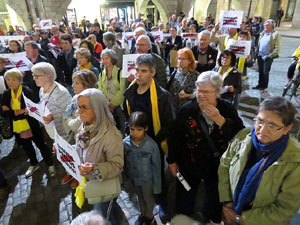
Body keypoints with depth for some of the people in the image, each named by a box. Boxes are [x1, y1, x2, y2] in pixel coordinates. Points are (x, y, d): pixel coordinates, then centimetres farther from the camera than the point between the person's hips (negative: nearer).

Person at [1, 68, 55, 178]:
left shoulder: (27, 91, -17)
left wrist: (12, 112, -21)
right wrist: (21, 111, -23)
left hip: (31, 126, -5)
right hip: (17, 128, 6)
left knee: (41, 145, 10)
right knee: (26, 147, 23)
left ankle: (50, 165, 30)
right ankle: (34, 164, 47)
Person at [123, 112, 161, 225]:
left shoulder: (152, 145, -30)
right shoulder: (125, 143, -22)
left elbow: (156, 167, -17)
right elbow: (124, 162, -5)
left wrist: (157, 185, -9)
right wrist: (125, 177, 7)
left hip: (147, 179, -3)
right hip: (133, 178, 3)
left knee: (148, 199, 25)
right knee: (140, 197, 30)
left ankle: (149, 216, 56)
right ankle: (142, 213, 60)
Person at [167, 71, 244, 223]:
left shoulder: (227, 109, -14)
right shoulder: (187, 110, -17)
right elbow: (175, 137, -9)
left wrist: (219, 119, -33)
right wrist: (172, 161, -2)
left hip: (217, 166, 2)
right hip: (189, 165, -1)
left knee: (215, 200, 27)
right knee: (184, 201, 20)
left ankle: (211, 220, 59)